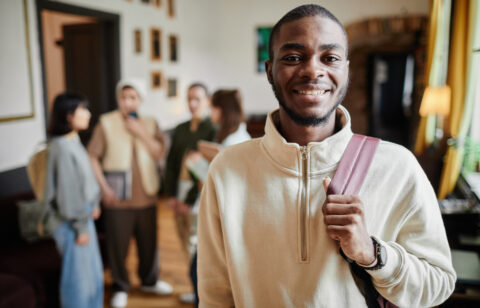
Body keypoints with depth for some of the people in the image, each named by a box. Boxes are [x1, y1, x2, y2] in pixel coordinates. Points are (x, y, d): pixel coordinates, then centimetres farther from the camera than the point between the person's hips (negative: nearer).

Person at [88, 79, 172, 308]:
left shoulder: (149, 123, 6)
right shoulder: (106, 123, -4)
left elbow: (159, 154, -2)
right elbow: (92, 157, -4)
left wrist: (142, 133, -14)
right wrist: (104, 187, -10)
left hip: (146, 195, 3)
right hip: (117, 198, -3)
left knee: (149, 242, 14)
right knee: (118, 244, 7)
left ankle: (150, 281, 37)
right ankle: (120, 287, 28)